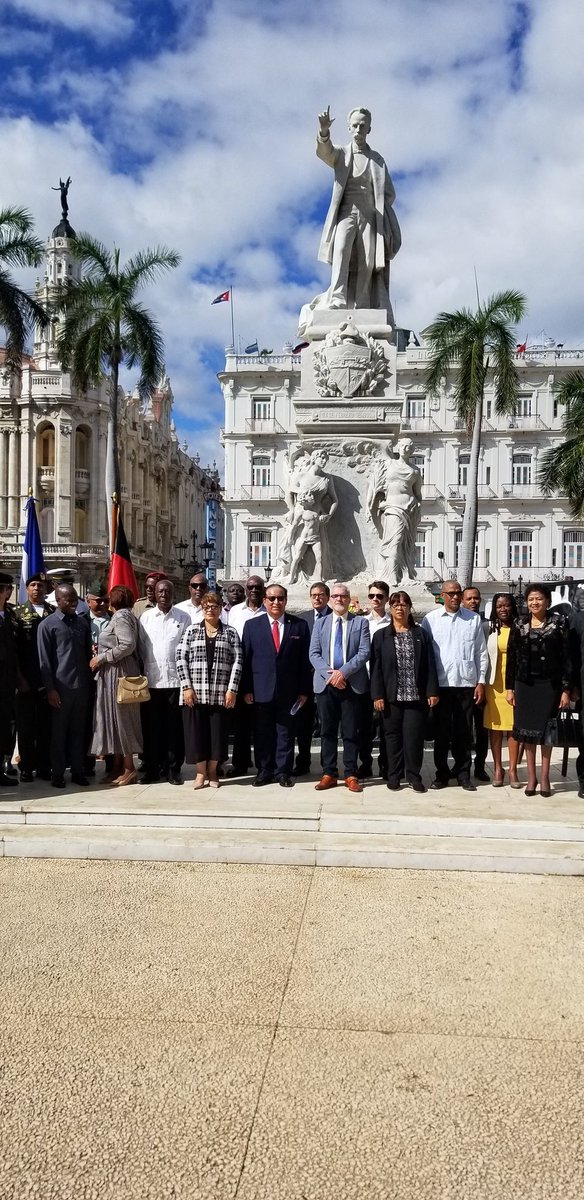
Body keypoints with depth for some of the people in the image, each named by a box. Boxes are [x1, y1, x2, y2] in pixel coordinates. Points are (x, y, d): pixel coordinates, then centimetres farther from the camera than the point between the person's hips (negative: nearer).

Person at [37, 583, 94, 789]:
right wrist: (50, 688, -9)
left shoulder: (83, 622, 10)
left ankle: (78, 770, 16)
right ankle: (57, 773, 13)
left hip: (82, 685, 4)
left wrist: (91, 680, 10)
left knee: (78, 730, 9)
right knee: (59, 732, 4)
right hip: (61, 686, -4)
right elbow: (44, 659, -4)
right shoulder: (47, 625, -2)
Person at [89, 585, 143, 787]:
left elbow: (128, 645, -23)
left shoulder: (121, 617, -12)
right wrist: (101, 653, 11)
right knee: (115, 718, 11)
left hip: (119, 674, -9)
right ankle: (117, 767, 16)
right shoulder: (123, 616, 16)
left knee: (121, 718, -4)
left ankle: (129, 770, 2)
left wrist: (102, 658, -18)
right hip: (112, 674, 9)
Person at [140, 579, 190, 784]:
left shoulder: (183, 618, 4)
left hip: (175, 679, -1)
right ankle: (152, 769, 14)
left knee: (174, 726, 3)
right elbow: (140, 647, 6)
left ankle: (173, 769, 12)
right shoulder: (145, 617, 7)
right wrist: (140, 674, -1)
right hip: (151, 680, 1)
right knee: (151, 726, 5)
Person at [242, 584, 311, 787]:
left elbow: (304, 660, 3)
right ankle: (264, 771, 18)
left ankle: (283, 771, 16)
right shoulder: (252, 625, 5)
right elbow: (245, 659, 3)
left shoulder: (300, 625, 4)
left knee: (285, 733, 6)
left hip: (288, 691, 0)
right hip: (260, 690, 1)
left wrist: (304, 690, -1)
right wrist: (246, 689, -3)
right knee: (262, 733, 7)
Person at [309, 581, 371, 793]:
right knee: (327, 731, 5)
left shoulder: (361, 622, 5)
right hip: (325, 684, 2)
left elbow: (364, 653, -5)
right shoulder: (320, 624, 13)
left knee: (351, 732, 2)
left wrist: (343, 672, -15)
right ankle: (329, 773, 12)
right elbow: (314, 654, 5)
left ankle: (351, 775, 9)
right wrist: (329, 674, -11)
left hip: (352, 684, -2)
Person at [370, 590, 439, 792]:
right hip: (391, 696, 0)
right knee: (393, 736, 5)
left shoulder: (421, 634, 7)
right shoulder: (381, 636, 6)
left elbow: (429, 665, 4)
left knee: (414, 736, -1)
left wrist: (432, 691, -4)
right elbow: (376, 667, 1)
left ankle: (414, 775, 11)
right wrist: (377, 695, -6)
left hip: (416, 696, 0)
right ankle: (394, 776, 15)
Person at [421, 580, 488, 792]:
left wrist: (481, 682, 2)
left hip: (467, 683, 1)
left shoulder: (473, 619, 5)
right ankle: (442, 773, 18)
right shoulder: (430, 619, 1)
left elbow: (481, 653, 6)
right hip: (440, 684, -1)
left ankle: (463, 774, 18)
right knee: (441, 731, 7)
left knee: (464, 732, 8)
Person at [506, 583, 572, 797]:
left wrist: (566, 689, -8)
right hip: (525, 683, 2)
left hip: (549, 684, -2)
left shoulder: (559, 623, -3)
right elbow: (511, 657, 6)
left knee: (546, 730, 4)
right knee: (526, 730, 5)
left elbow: (567, 657, -4)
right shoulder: (519, 625, 4)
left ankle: (544, 777, 15)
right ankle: (531, 777, 15)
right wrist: (509, 687, 2)